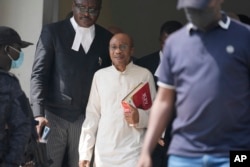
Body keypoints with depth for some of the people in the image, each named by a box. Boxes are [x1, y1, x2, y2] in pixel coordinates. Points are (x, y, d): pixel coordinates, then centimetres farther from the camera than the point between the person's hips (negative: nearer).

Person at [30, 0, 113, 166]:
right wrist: (38, 113, -16)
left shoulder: (107, 39, 8)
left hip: (87, 118, 2)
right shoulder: (52, 32, 1)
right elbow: (39, 74, -4)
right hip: (54, 115, -2)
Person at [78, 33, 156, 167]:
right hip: (103, 152, 3)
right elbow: (92, 114, 11)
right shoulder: (100, 75, 9)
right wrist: (85, 152, 7)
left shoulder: (144, 75, 2)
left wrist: (139, 118, -16)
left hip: (133, 152, -3)